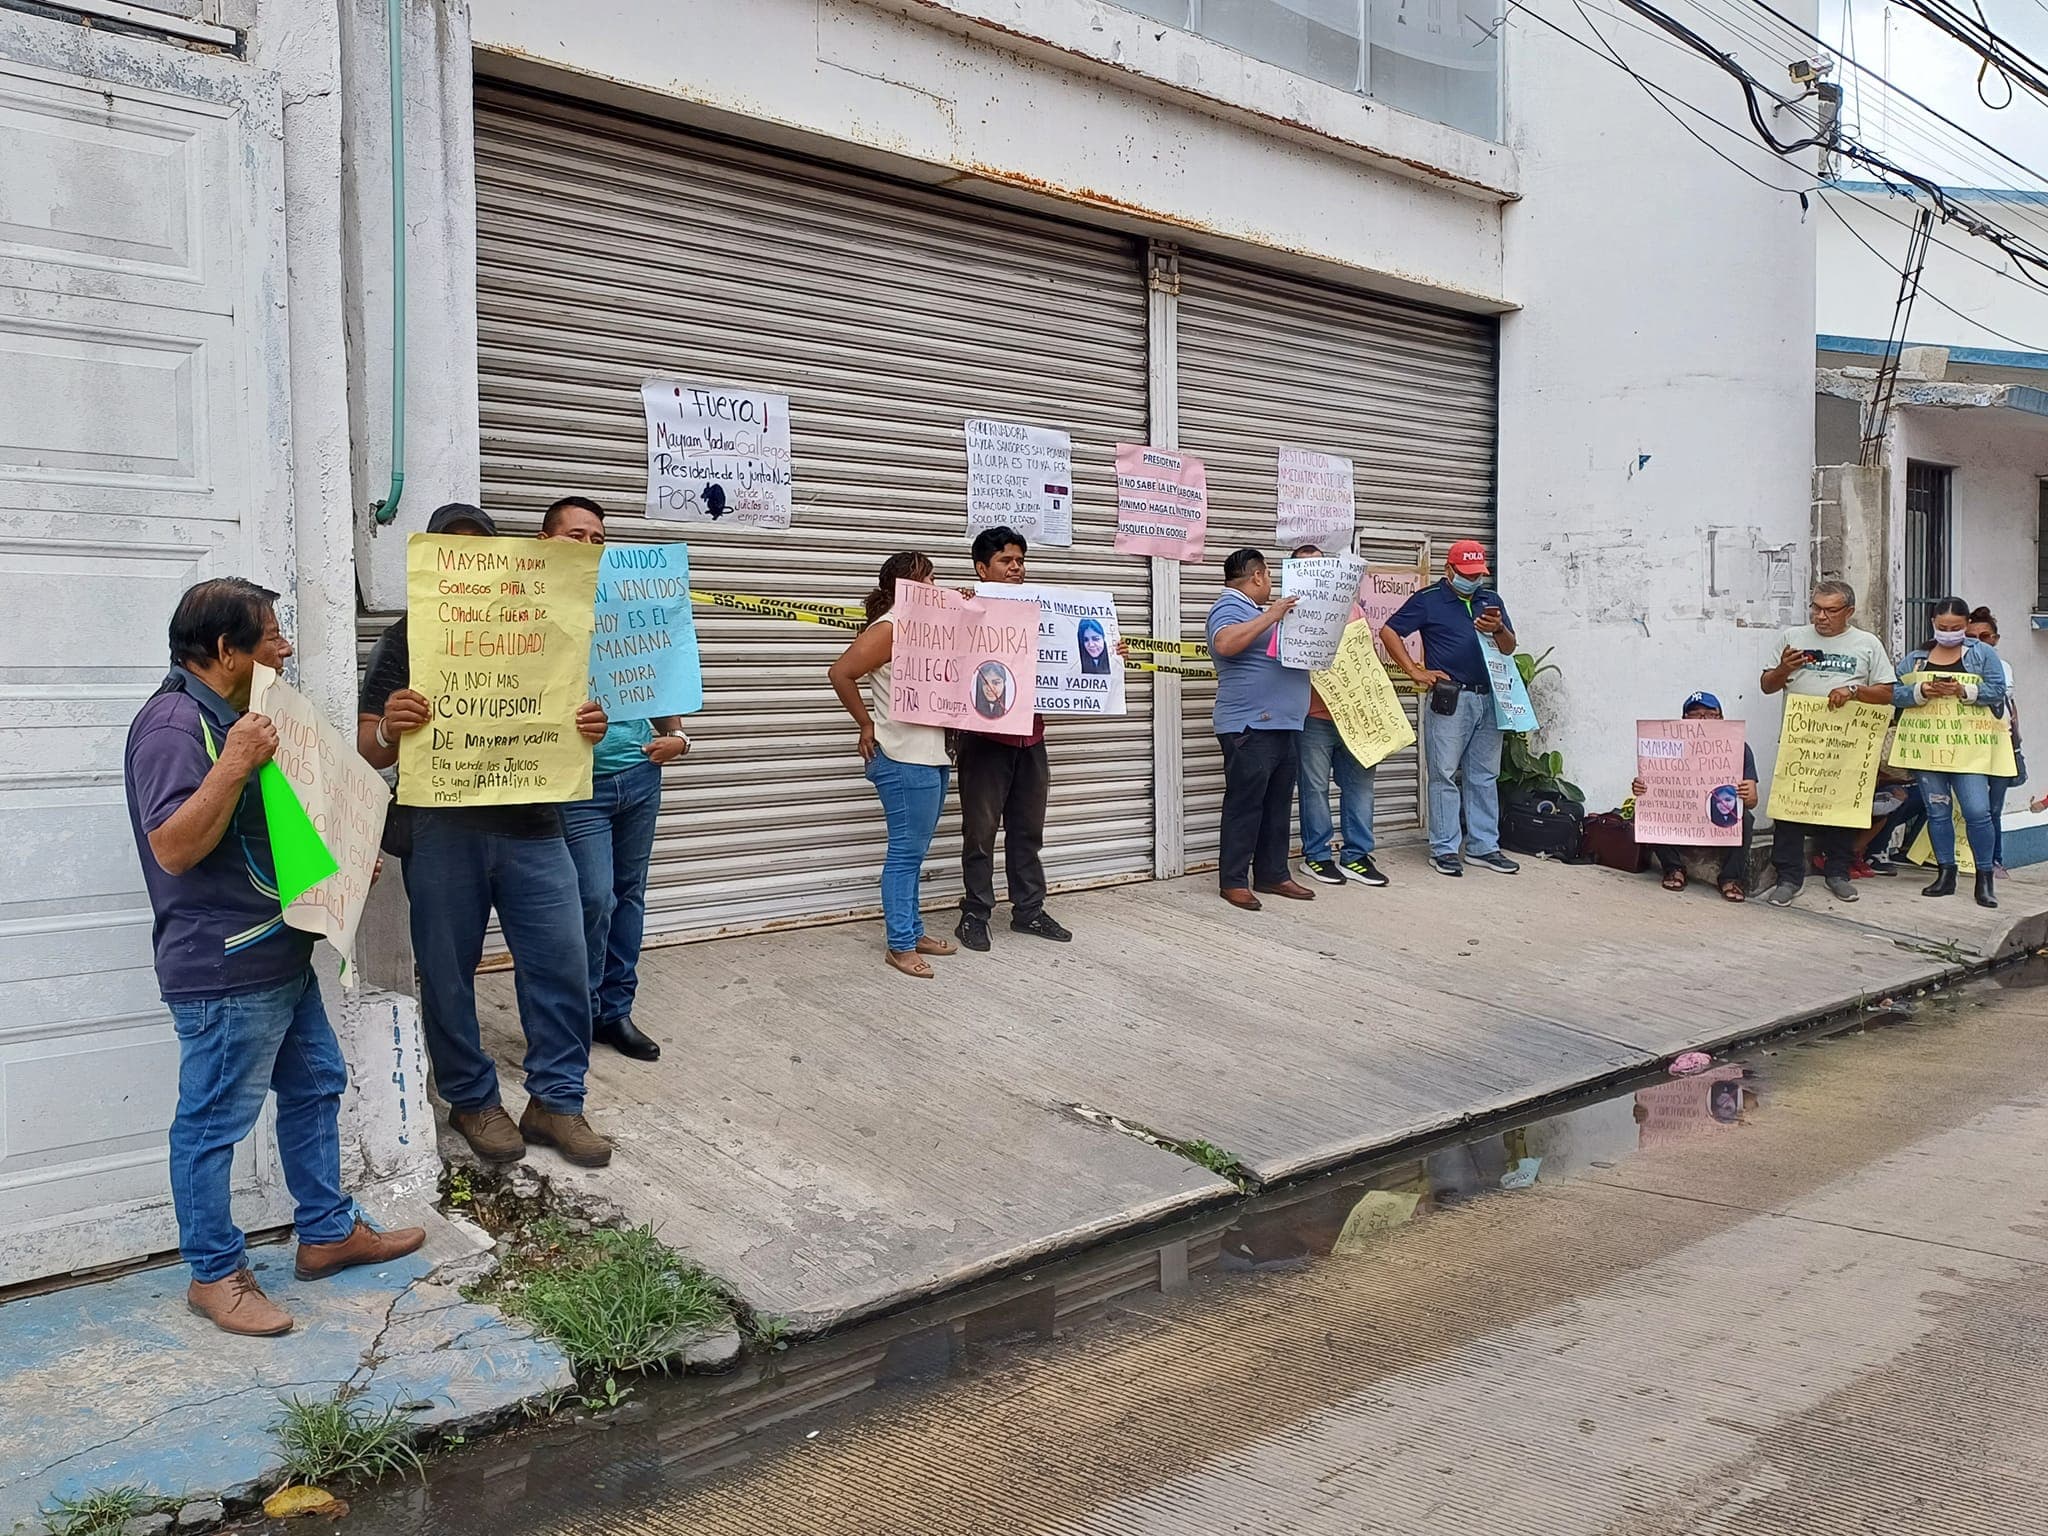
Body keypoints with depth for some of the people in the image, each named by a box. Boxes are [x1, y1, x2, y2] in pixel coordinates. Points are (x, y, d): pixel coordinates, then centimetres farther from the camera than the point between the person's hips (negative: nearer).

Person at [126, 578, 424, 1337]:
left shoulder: (227, 713, 15)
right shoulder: (172, 723, -18)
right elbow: (172, 848, -26)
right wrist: (234, 765, -34)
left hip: (280, 954, 11)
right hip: (223, 970, -11)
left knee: (315, 1086, 17)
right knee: (214, 1121, 2)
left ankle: (327, 1232, 30)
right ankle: (214, 1274, 14)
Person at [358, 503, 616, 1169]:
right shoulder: (405, 638, 6)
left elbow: (560, 727, 17)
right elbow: (368, 750, 2)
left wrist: (588, 730, -7)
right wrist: (389, 730, -22)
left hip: (532, 828, 2)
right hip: (441, 833, -2)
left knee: (561, 963, 0)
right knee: (448, 972, 6)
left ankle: (556, 1101, 13)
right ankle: (472, 1100, 23)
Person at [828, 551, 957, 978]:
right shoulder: (889, 628, -13)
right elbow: (840, 673, -19)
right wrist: (866, 723, -12)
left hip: (931, 756, 9)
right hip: (905, 761, -9)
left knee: (914, 852, 16)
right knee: (906, 852, -4)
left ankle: (913, 931, 26)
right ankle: (900, 945, 2)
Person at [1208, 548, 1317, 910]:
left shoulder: (1257, 610, 22)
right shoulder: (1229, 608, -8)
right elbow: (1224, 643, -29)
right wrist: (1270, 616, -26)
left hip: (1285, 725, 10)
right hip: (1250, 727, -10)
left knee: (1278, 805, 11)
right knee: (1244, 805, -6)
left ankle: (1273, 874, 18)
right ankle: (1233, 881, -1)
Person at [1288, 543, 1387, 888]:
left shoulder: (1351, 607, 16)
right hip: (1314, 718, -5)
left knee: (1359, 785, 7)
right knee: (1315, 788, 1)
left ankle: (1355, 855, 16)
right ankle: (1316, 856, 13)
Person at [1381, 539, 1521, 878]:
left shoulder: (1491, 600, 15)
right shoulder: (1428, 599, 0)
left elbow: (1509, 648, 13)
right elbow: (1388, 632, -3)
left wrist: (1498, 629, -10)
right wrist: (1415, 672, -9)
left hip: (1488, 698, 5)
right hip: (1449, 699, -5)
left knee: (1485, 776, 9)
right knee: (1445, 775, -2)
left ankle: (1483, 847, 17)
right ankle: (1443, 850, 4)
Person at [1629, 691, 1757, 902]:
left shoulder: (1737, 748, -6)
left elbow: (1752, 801, -13)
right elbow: (1655, 789, -9)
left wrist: (1747, 796, -39)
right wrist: (1640, 789, -34)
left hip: (1724, 827, -1)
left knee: (1743, 817, -32)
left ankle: (1731, 878, -10)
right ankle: (1674, 869, -4)